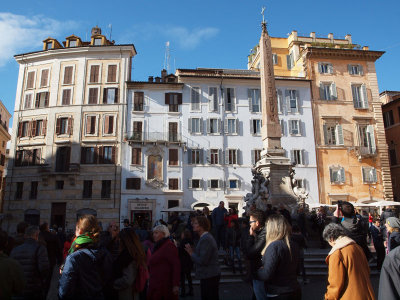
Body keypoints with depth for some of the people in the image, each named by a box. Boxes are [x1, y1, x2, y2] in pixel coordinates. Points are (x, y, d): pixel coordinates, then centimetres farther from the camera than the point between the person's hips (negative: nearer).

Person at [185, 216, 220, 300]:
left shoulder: (206, 239, -21)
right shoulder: (205, 237, 13)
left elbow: (203, 261, -24)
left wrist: (191, 252, -13)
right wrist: (192, 250, 2)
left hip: (210, 277, -10)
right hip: (207, 276, 10)